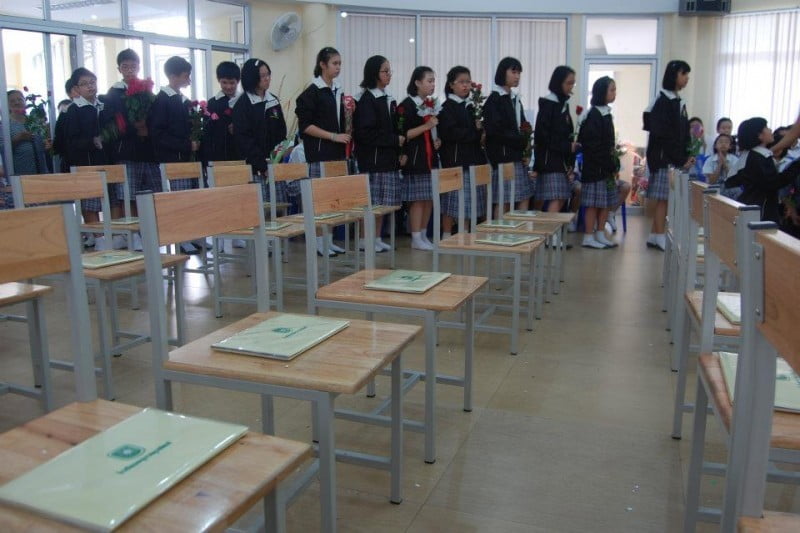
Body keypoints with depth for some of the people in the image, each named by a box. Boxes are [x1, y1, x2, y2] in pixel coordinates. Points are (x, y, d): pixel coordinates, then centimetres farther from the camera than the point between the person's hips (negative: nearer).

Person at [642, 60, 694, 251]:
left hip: (676, 158, 8)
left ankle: (654, 236, 12)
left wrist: (686, 156, 5)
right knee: (664, 198, -5)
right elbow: (662, 134, -16)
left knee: (663, 199, 8)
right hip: (664, 157, -8)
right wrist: (681, 159, -13)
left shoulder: (678, 102, 18)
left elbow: (683, 133, 18)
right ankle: (659, 237, 0)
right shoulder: (663, 101, -9)